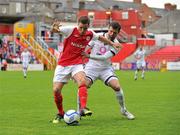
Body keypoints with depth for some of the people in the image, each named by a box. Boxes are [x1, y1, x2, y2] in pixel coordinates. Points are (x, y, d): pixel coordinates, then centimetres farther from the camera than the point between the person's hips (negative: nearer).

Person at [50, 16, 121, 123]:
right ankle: (60, 114, 16)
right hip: (63, 64, -1)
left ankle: (83, 108, -36)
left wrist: (112, 44, 23)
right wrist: (54, 28, -43)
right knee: (56, 90, -6)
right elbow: (54, 30, -20)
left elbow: (100, 38, 21)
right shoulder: (71, 30, -13)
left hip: (77, 64, 1)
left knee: (82, 81, -30)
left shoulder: (90, 34, -1)